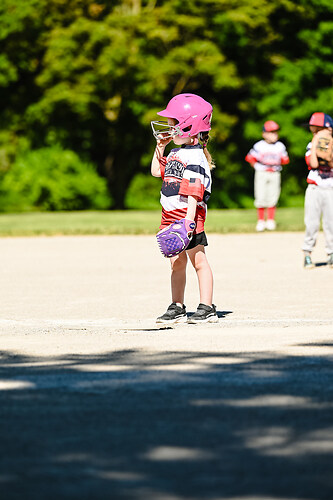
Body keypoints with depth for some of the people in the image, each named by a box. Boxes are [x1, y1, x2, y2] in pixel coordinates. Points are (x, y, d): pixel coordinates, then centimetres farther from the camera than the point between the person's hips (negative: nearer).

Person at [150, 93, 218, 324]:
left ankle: (207, 309, 2)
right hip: (171, 218, 9)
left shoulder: (195, 158, -15)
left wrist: (189, 220, -27)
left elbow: (194, 194, -21)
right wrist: (160, 146, 19)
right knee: (177, 263, 13)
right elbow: (156, 171, 29)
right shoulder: (176, 153, 12)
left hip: (189, 217, -9)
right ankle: (177, 308, 20)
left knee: (199, 261, -2)